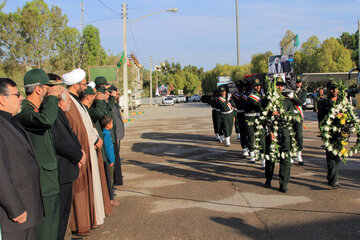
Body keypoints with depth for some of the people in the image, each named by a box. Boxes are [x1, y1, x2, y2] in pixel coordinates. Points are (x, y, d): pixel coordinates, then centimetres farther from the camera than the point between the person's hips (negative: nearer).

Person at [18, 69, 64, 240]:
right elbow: (46, 120, -39)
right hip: (40, 183, -10)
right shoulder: (23, 111, -18)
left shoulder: (37, 109, 13)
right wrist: (52, 96, -24)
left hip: (50, 180, 10)